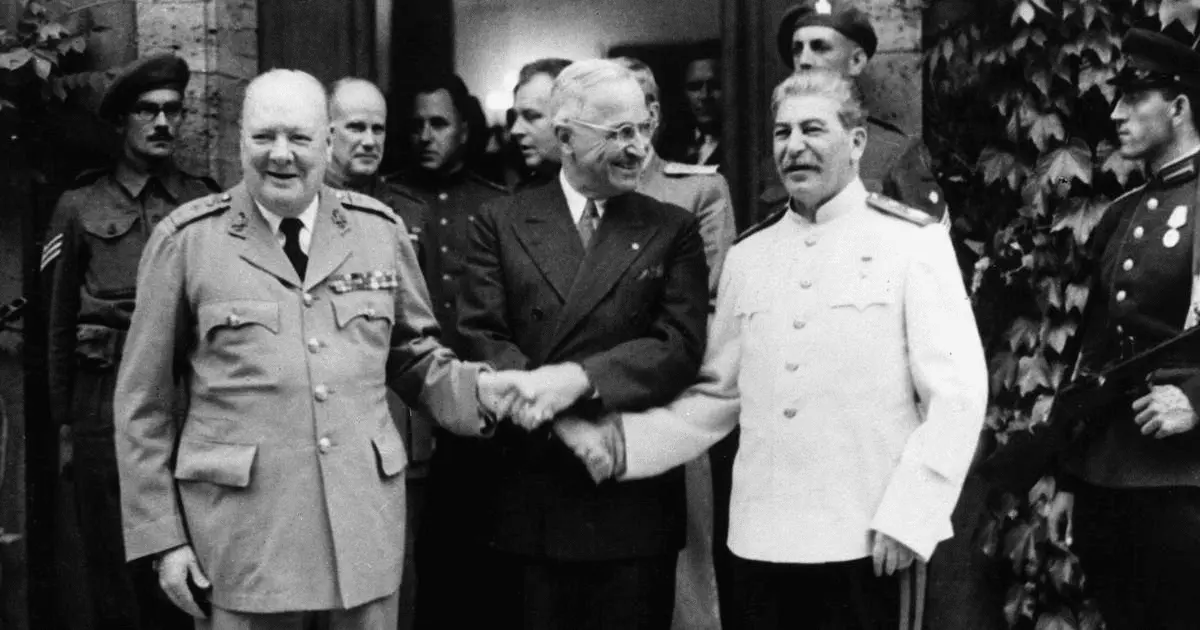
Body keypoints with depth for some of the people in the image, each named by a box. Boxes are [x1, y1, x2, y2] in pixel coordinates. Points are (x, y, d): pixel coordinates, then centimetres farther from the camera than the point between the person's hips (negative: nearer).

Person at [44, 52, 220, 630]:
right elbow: (58, 320, 7)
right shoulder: (81, 206, 6)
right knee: (116, 574, 6)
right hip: (106, 404, -1)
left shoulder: (207, 204, 8)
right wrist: (63, 422, 4)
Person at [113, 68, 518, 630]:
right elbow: (143, 405, 1)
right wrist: (161, 538, -1)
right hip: (238, 532, -2)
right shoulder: (185, 239, -3)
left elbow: (415, 354, 15)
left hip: (366, 522, 3)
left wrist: (479, 389, -5)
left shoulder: (380, 229, 5)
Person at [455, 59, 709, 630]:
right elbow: (480, 338, -4)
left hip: (634, 502, 0)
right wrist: (578, 425, -17)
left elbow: (680, 346, -5)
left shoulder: (672, 230, 7)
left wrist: (578, 378, -20)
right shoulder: (501, 223, 6)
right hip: (525, 501, 0)